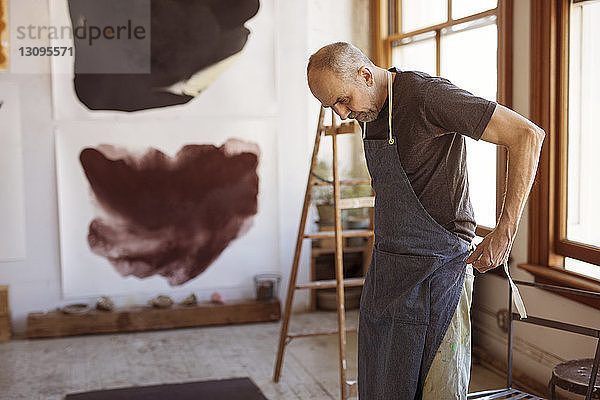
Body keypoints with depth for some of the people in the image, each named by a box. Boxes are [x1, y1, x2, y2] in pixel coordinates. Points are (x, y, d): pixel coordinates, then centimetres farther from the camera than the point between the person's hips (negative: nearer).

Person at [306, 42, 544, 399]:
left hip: (437, 267, -8)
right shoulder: (371, 113, 9)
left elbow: (528, 135, -19)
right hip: (385, 265, 8)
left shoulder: (428, 95, -17)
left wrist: (505, 232, -21)